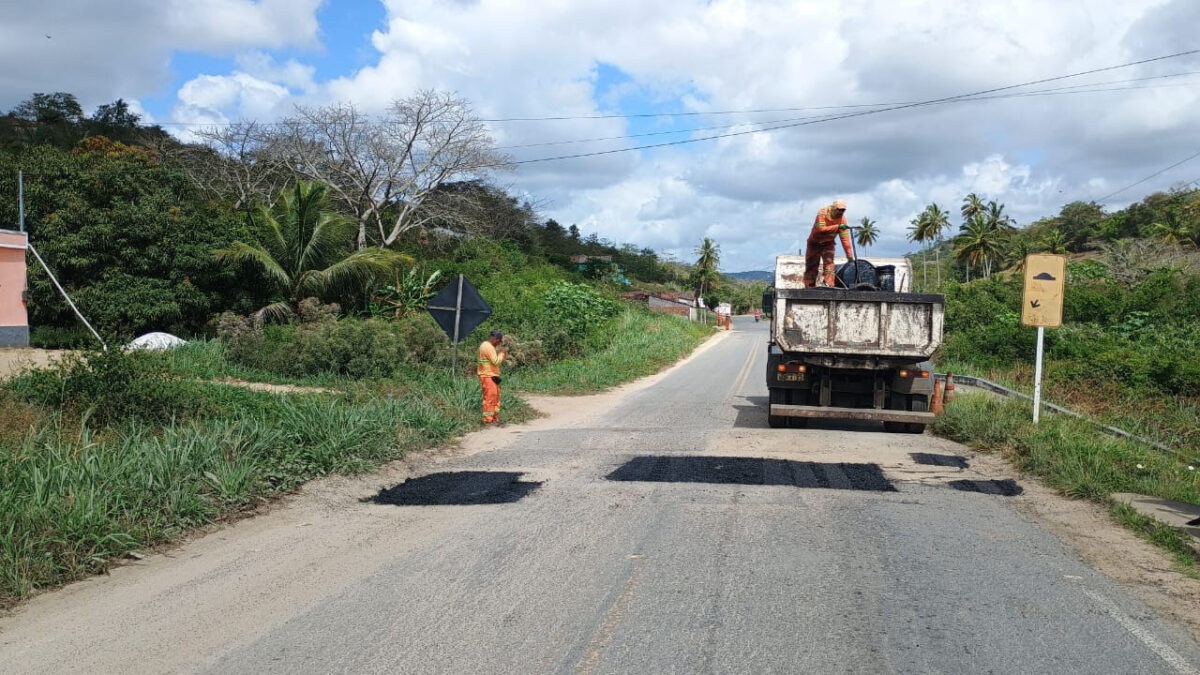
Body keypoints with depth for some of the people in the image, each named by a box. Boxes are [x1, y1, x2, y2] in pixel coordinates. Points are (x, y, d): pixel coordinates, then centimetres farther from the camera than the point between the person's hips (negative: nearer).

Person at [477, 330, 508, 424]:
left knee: (495, 397, 14)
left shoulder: (489, 346, 16)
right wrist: (502, 352, -9)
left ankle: (495, 418, 20)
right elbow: (496, 361, -21)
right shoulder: (488, 347, -17)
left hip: (492, 376, 11)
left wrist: (502, 353, 9)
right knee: (490, 398, -8)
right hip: (488, 376, -11)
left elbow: (494, 360, 21)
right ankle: (488, 419, -5)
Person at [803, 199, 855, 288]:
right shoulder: (823, 212, -24)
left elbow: (845, 239, -18)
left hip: (828, 243, 2)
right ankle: (809, 288, 10)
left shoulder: (842, 218, -15)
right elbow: (821, 229, -36)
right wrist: (838, 227, -45)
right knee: (811, 266, 1)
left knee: (829, 263, -18)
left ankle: (829, 286, -24)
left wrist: (849, 255, -24)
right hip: (815, 242, -2)